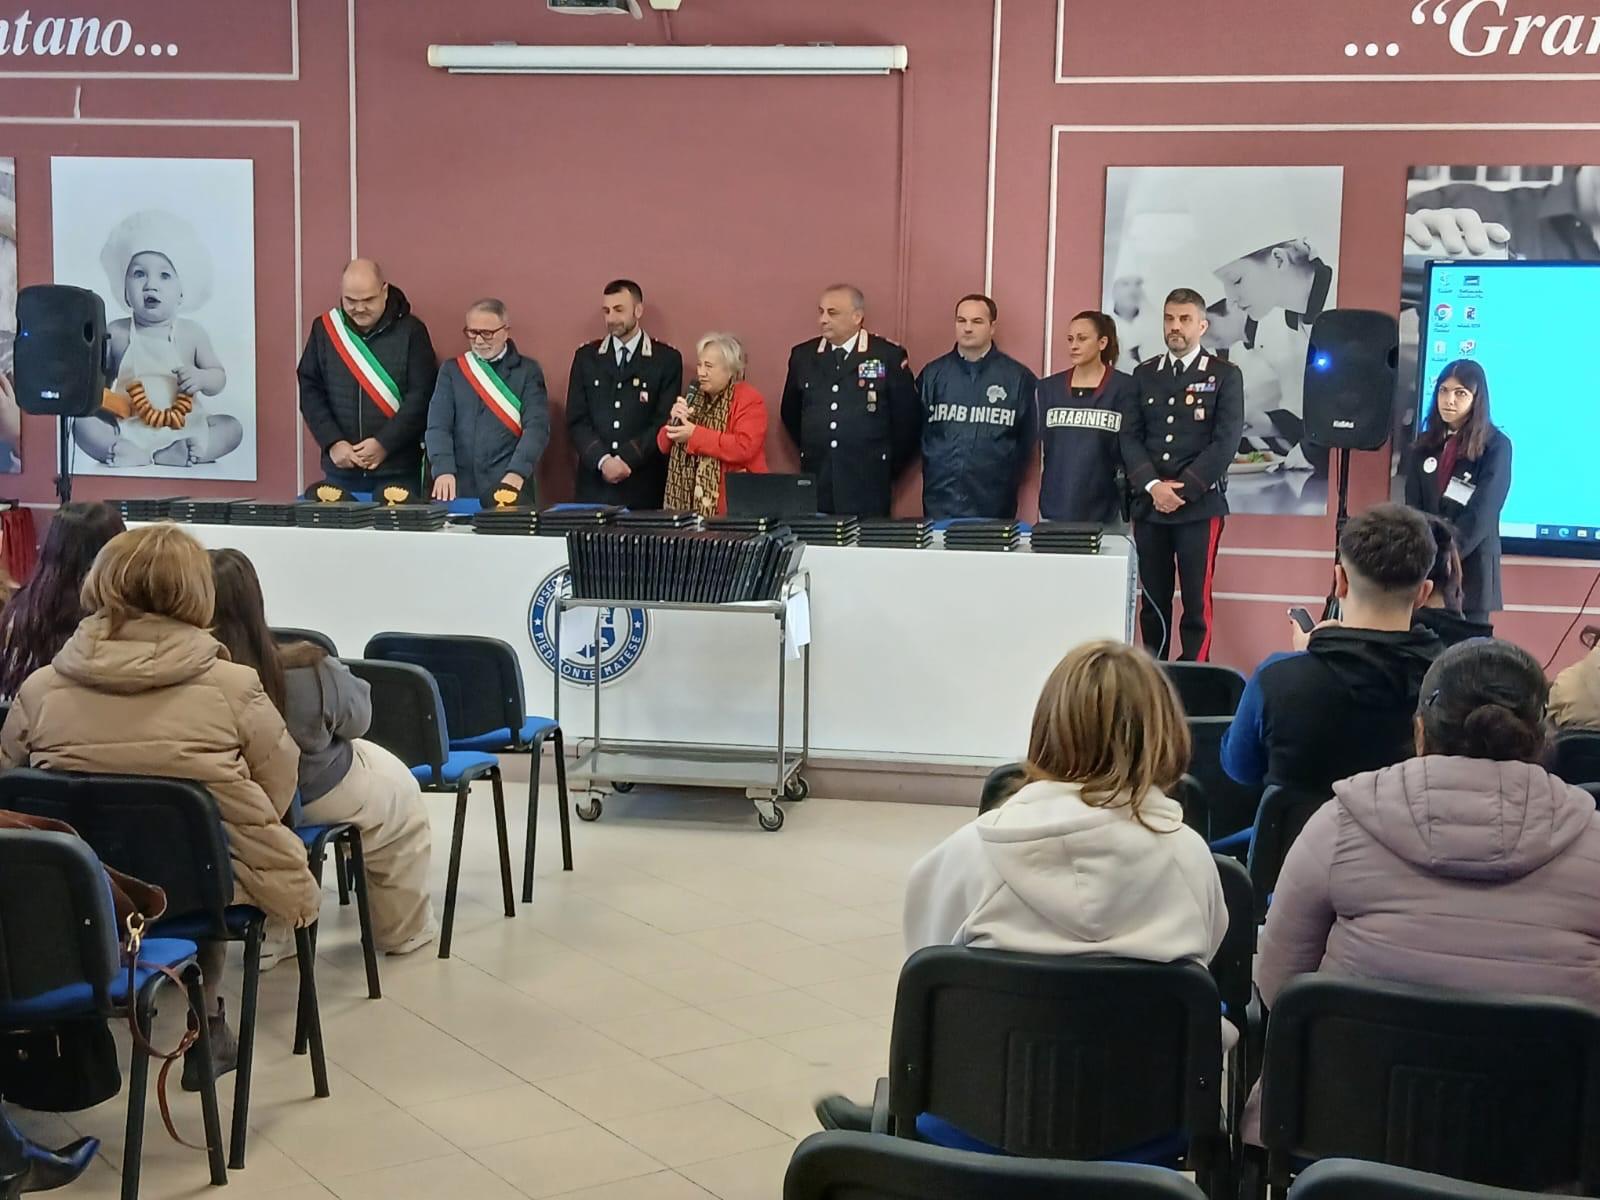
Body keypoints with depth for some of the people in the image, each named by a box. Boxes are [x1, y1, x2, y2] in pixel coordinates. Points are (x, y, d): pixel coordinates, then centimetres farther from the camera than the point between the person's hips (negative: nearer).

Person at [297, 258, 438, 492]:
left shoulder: (410, 330, -3)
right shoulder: (324, 328, 5)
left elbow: (421, 395, -7)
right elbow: (310, 391, 4)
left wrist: (384, 444, -14)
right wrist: (333, 443, -8)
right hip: (340, 470, 3)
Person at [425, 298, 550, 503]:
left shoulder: (527, 371, 6)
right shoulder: (451, 370, 12)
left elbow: (537, 427, -6)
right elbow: (438, 425, 1)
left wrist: (517, 473, -23)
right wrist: (443, 470, -17)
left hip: (510, 489, -1)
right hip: (459, 488, 2)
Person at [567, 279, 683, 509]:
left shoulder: (667, 359, 2)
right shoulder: (586, 357, 10)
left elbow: (664, 422, -4)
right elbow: (576, 420, 4)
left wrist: (624, 460, -12)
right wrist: (603, 460, -11)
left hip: (644, 484, -2)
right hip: (594, 482, 2)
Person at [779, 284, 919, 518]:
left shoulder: (889, 356, -2)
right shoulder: (802, 356, 9)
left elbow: (907, 418, 2)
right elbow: (790, 412, 20)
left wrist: (888, 467, 6)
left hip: (867, 488, -3)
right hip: (815, 485, 3)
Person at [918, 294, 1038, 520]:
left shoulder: (1018, 378, 2)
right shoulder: (933, 374, 7)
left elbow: (1028, 439, 7)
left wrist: (1007, 481, 8)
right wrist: (934, 471, 11)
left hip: (994, 506, -1)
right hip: (940, 503, 1)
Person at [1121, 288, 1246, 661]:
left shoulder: (1225, 375, 2)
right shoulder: (1144, 374, 12)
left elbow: (1226, 442, -6)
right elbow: (1130, 437, 6)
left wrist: (1183, 488, -12)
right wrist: (1153, 486, -9)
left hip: (1199, 506, -3)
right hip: (1148, 505, 3)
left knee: (1196, 602, -4)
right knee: (1153, 600, 7)